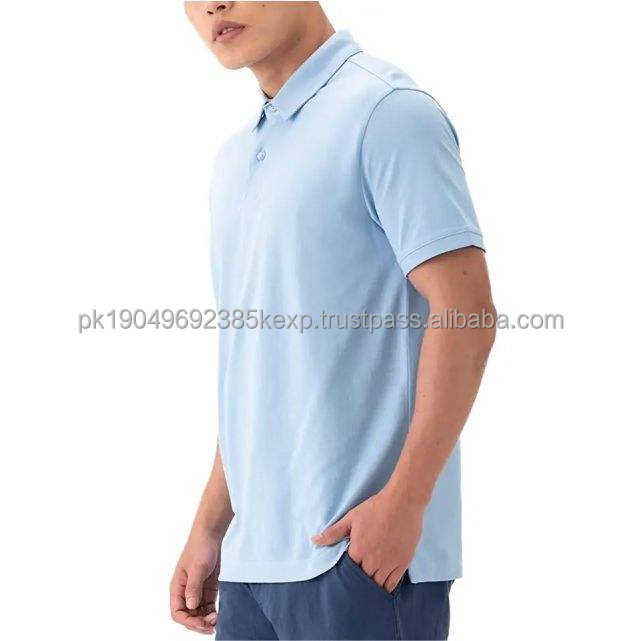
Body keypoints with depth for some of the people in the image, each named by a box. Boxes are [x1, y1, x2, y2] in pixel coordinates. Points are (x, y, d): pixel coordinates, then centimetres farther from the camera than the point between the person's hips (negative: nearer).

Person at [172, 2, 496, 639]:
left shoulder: (385, 110, -8)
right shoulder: (235, 160, 17)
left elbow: (466, 311, -14)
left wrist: (403, 501, -18)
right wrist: (210, 527, 16)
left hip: (365, 546, -7)